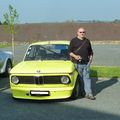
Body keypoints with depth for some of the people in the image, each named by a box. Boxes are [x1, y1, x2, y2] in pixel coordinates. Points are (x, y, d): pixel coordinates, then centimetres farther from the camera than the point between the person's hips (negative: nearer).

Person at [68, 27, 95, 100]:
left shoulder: (87, 41, 15)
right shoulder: (73, 41, 3)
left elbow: (90, 51, 24)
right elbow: (69, 51, 1)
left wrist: (91, 57, 7)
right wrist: (75, 56, -15)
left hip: (86, 63, 3)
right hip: (77, 63, -3)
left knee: (87, 77, 0)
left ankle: (89, 93, -2)